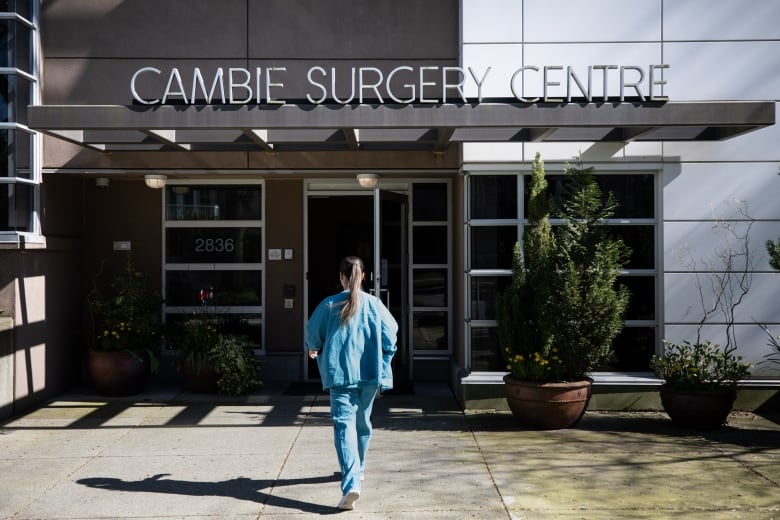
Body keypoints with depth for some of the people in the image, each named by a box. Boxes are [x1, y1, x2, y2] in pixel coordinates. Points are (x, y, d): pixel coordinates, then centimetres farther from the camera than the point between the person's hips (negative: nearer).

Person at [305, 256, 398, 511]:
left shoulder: (329, 305, -2)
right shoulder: (374, 304, 1)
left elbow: (313, 332, 6)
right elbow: (390, 333, -1)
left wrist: (313, 349, 29)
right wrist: (383, 363, 12)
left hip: (340, 373, -3)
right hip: (370, 373, 3)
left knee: (344, 424, -9)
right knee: (362, 423, 22)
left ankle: (351, 484, -25)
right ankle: (357, 470, 40)